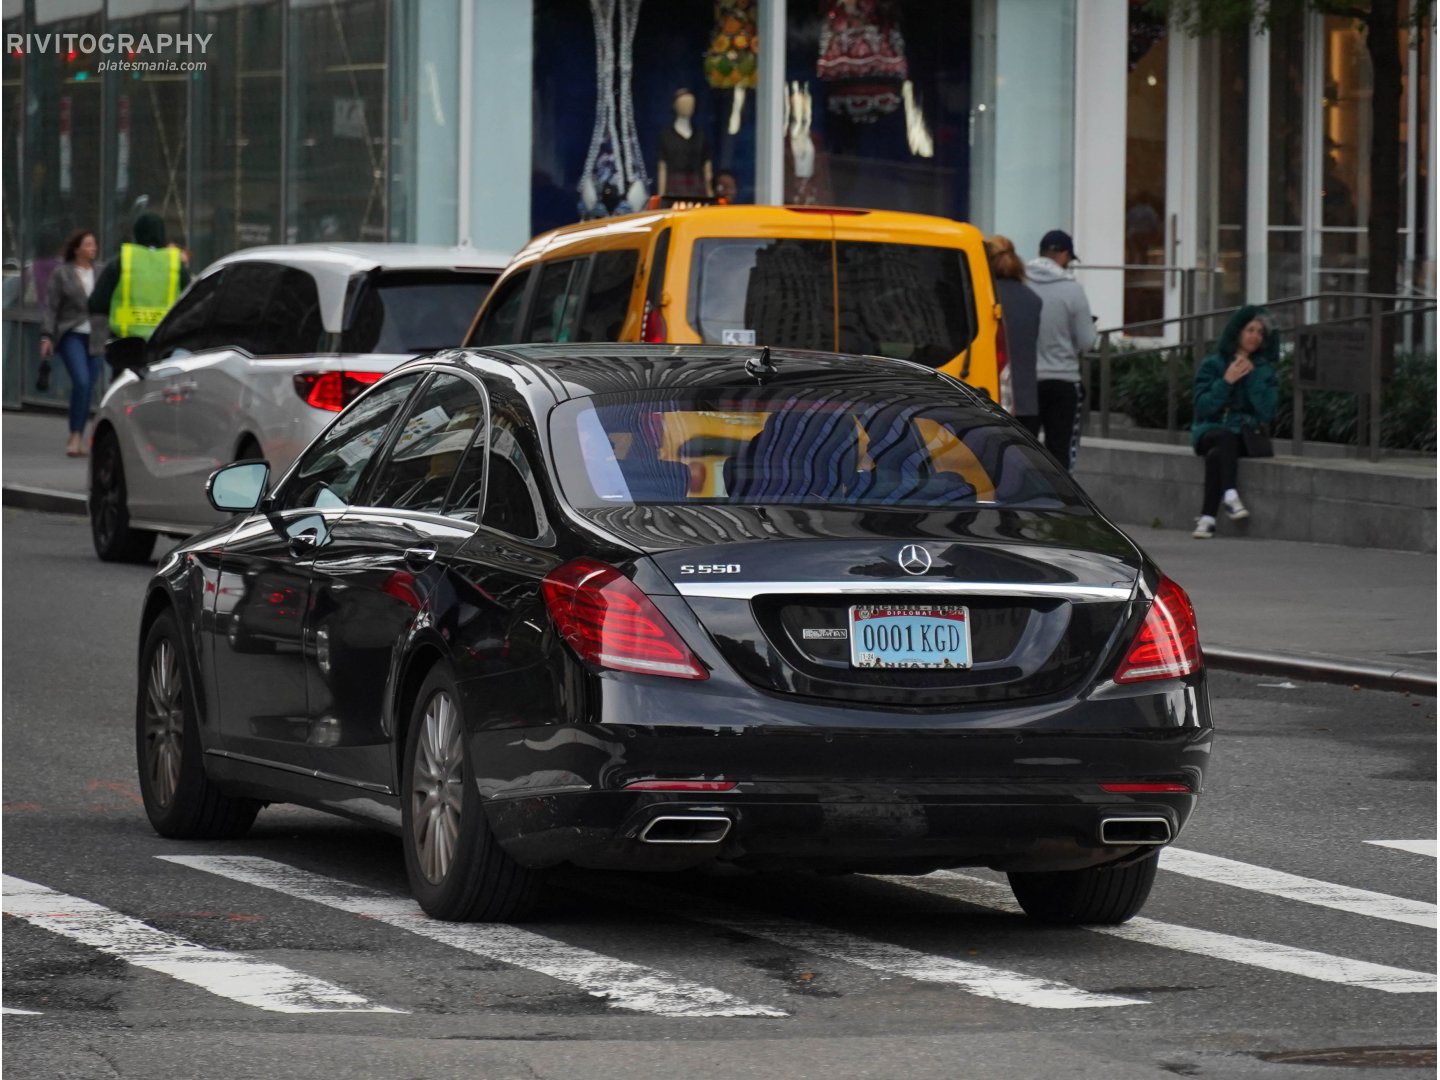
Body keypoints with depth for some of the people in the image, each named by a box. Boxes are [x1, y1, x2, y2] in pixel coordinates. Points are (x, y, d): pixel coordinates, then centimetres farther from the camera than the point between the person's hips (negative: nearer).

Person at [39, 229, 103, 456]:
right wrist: (47, 336, -8)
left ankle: (80, 439, 12)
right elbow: (51, 307, 0)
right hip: (72, 335, -4)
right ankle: (75, 436, -13)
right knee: (81, 381, -20)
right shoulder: (61, 273, 2)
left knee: (89, 387, 2)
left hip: (95, 336, 4)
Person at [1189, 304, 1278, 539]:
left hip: (1246, 435, 0)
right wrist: (1227, 381, -13)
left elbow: (1266, 412, -3)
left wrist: (1253, 376, -7)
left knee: (1216, 455, -33)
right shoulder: (1212, 365, 7)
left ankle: (1207, 517, -38)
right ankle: (1230, 496, -50)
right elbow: (1204, 407, -4)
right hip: (1210, 430, 0)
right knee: (1226, 437, -37)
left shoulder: (1264, 369, 11)